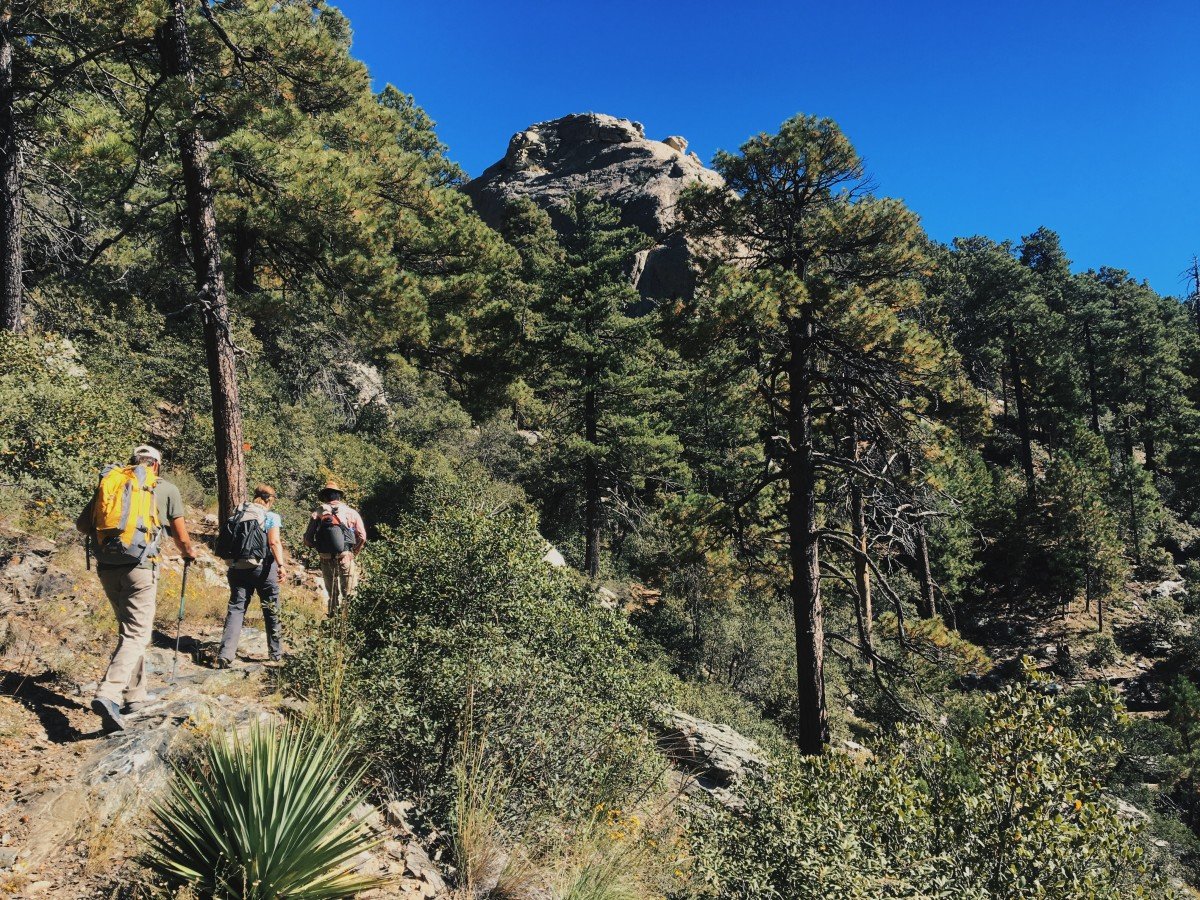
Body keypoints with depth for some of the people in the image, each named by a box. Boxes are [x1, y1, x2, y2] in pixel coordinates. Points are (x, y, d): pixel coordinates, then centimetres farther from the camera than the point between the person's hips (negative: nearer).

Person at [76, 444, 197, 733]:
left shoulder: (109, 481, 15)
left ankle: (135, 696, 22)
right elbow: (182, 538, 12)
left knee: (128, 630, 19)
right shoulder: (167, 489, 7)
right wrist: (189, 553, 33)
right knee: (136, 635, -3)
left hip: (107, 566, 4)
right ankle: (108, 694, -22)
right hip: (140, 566, -4)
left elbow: (82, 524, 16)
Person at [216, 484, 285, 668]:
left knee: (235, 609, 5)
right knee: (271, 611, 11)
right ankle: (276, 653, 21)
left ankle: (225, 654, -9)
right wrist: (281, 564, -20)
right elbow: (274, 542, -17)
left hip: (237, 568, 3)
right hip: (263, 567, -3)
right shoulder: (271, 517, -4)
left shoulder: (238, 514, 9)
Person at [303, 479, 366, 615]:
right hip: (345, 558, -2)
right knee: (348, 595, 5)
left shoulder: (318, 513, 1)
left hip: (326, 560, 2)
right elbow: (362, 538, -3)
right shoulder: (351, 512, -1)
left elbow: (307, 540, -1)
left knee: (332, 595, 17)